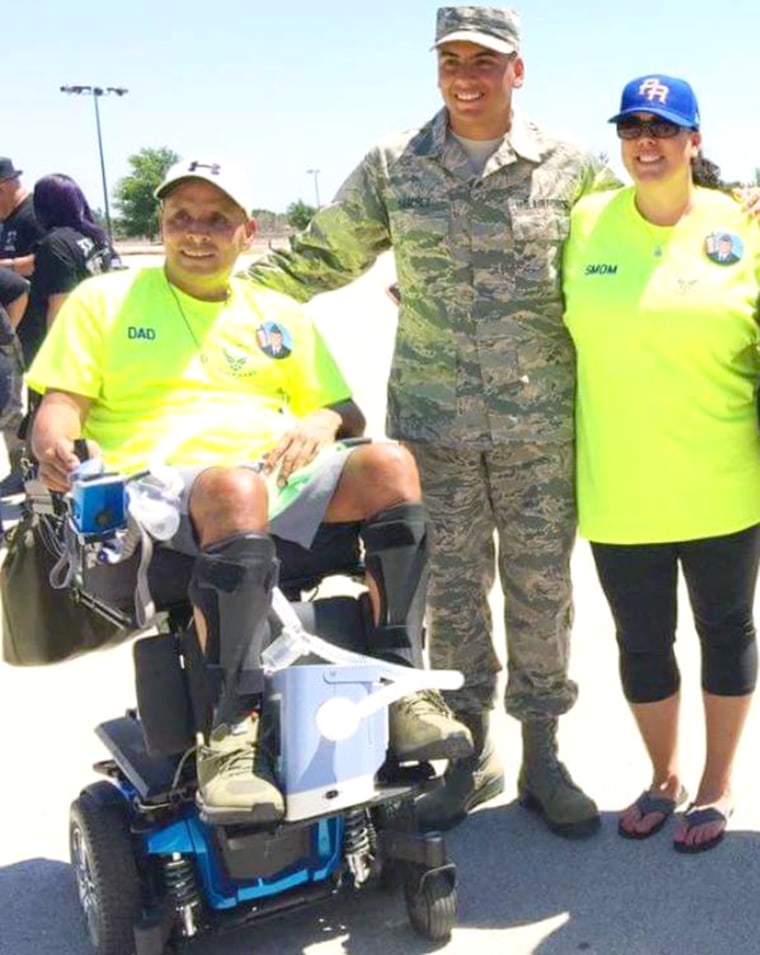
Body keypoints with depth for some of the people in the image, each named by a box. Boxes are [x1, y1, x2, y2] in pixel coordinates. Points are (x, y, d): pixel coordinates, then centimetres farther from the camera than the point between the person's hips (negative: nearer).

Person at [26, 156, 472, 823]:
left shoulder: (279, 314, 24)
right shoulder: (104, 300, 17)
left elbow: (348, 413, 22)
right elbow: (61, 404, 7)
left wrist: (319, 422, -3)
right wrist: (53, 447, -17)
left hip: (281, 476, 4)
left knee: (389, 463, -25)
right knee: (237, 489, -40)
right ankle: (231, 727, -36)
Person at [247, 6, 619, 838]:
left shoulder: (568, 167, 3)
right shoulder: (394, 165, 5)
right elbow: (318, 259, 10)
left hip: (541, 425, 0)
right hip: (432, 424, 1)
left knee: (540, 590, 8)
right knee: (450, 593, 8)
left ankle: (541, 757, 26)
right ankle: (470, 754, 27)